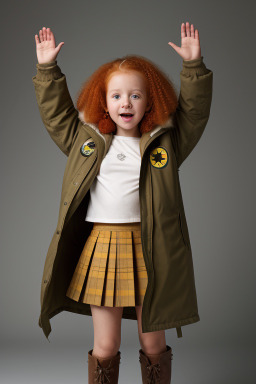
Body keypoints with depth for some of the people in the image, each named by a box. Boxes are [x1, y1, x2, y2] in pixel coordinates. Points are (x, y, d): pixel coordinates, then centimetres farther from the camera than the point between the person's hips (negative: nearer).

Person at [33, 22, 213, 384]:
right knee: (105, 346, 9)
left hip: (148, 249, 0)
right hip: (101, 248, 1)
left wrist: (193, 66, -6)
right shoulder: (87, 139, 8)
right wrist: (47, 68, 13)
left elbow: (196, 112, 3)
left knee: (154, 345, 13)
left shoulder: (165, 141, 5)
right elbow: (55, 113, 17)